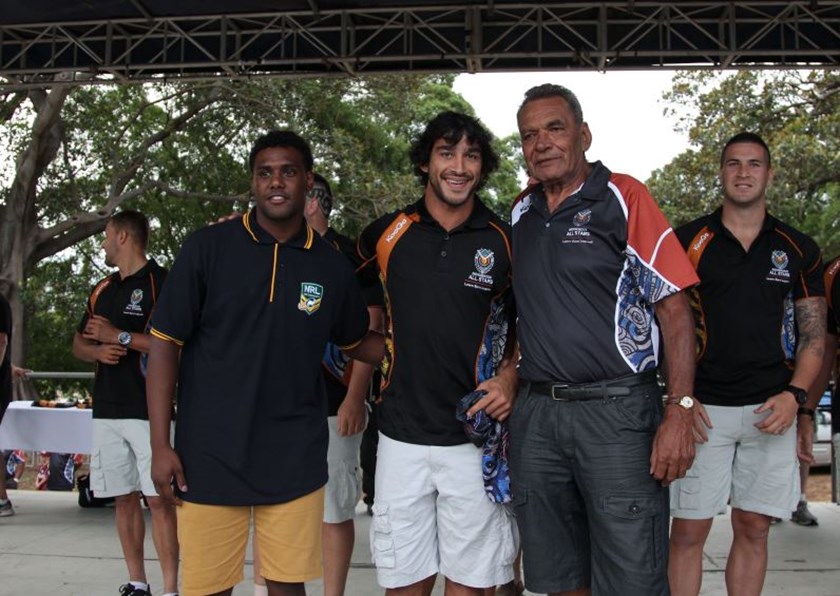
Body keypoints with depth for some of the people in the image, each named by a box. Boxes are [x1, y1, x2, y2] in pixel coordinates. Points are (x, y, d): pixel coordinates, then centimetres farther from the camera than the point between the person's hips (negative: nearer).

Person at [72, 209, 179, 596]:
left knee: (158, 500, -6)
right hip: (107, 409, 7)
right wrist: (98, 350, -1)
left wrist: (120, 336, -15)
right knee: (124, 499, 10)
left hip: (150, 409, -7)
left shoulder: (162, 282, -6)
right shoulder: (102, 290, 18)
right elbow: (79, 343, 22)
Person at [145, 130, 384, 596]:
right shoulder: (207, 247, -3)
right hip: (209, 457, -1)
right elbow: (165, 343, -2)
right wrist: (160, 444, -6)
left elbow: (357, 343, 19)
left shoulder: (332, 266, 4)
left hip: (296, 462, 2)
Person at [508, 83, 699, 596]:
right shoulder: (520, 213, 12)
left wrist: (680, 411, -15)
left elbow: (674, 309, -7)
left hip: (618, 412, -5)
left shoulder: (623, 198, -4)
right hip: (535, 414, 5)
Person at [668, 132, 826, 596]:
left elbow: (814, 331, 9)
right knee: (688, 530, 0)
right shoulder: (688, 241, 1)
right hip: (703, 409, -2)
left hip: (771, 410, 2)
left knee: (753, 530, 10)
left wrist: (795, 394, -6)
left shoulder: (797, 249, 9)